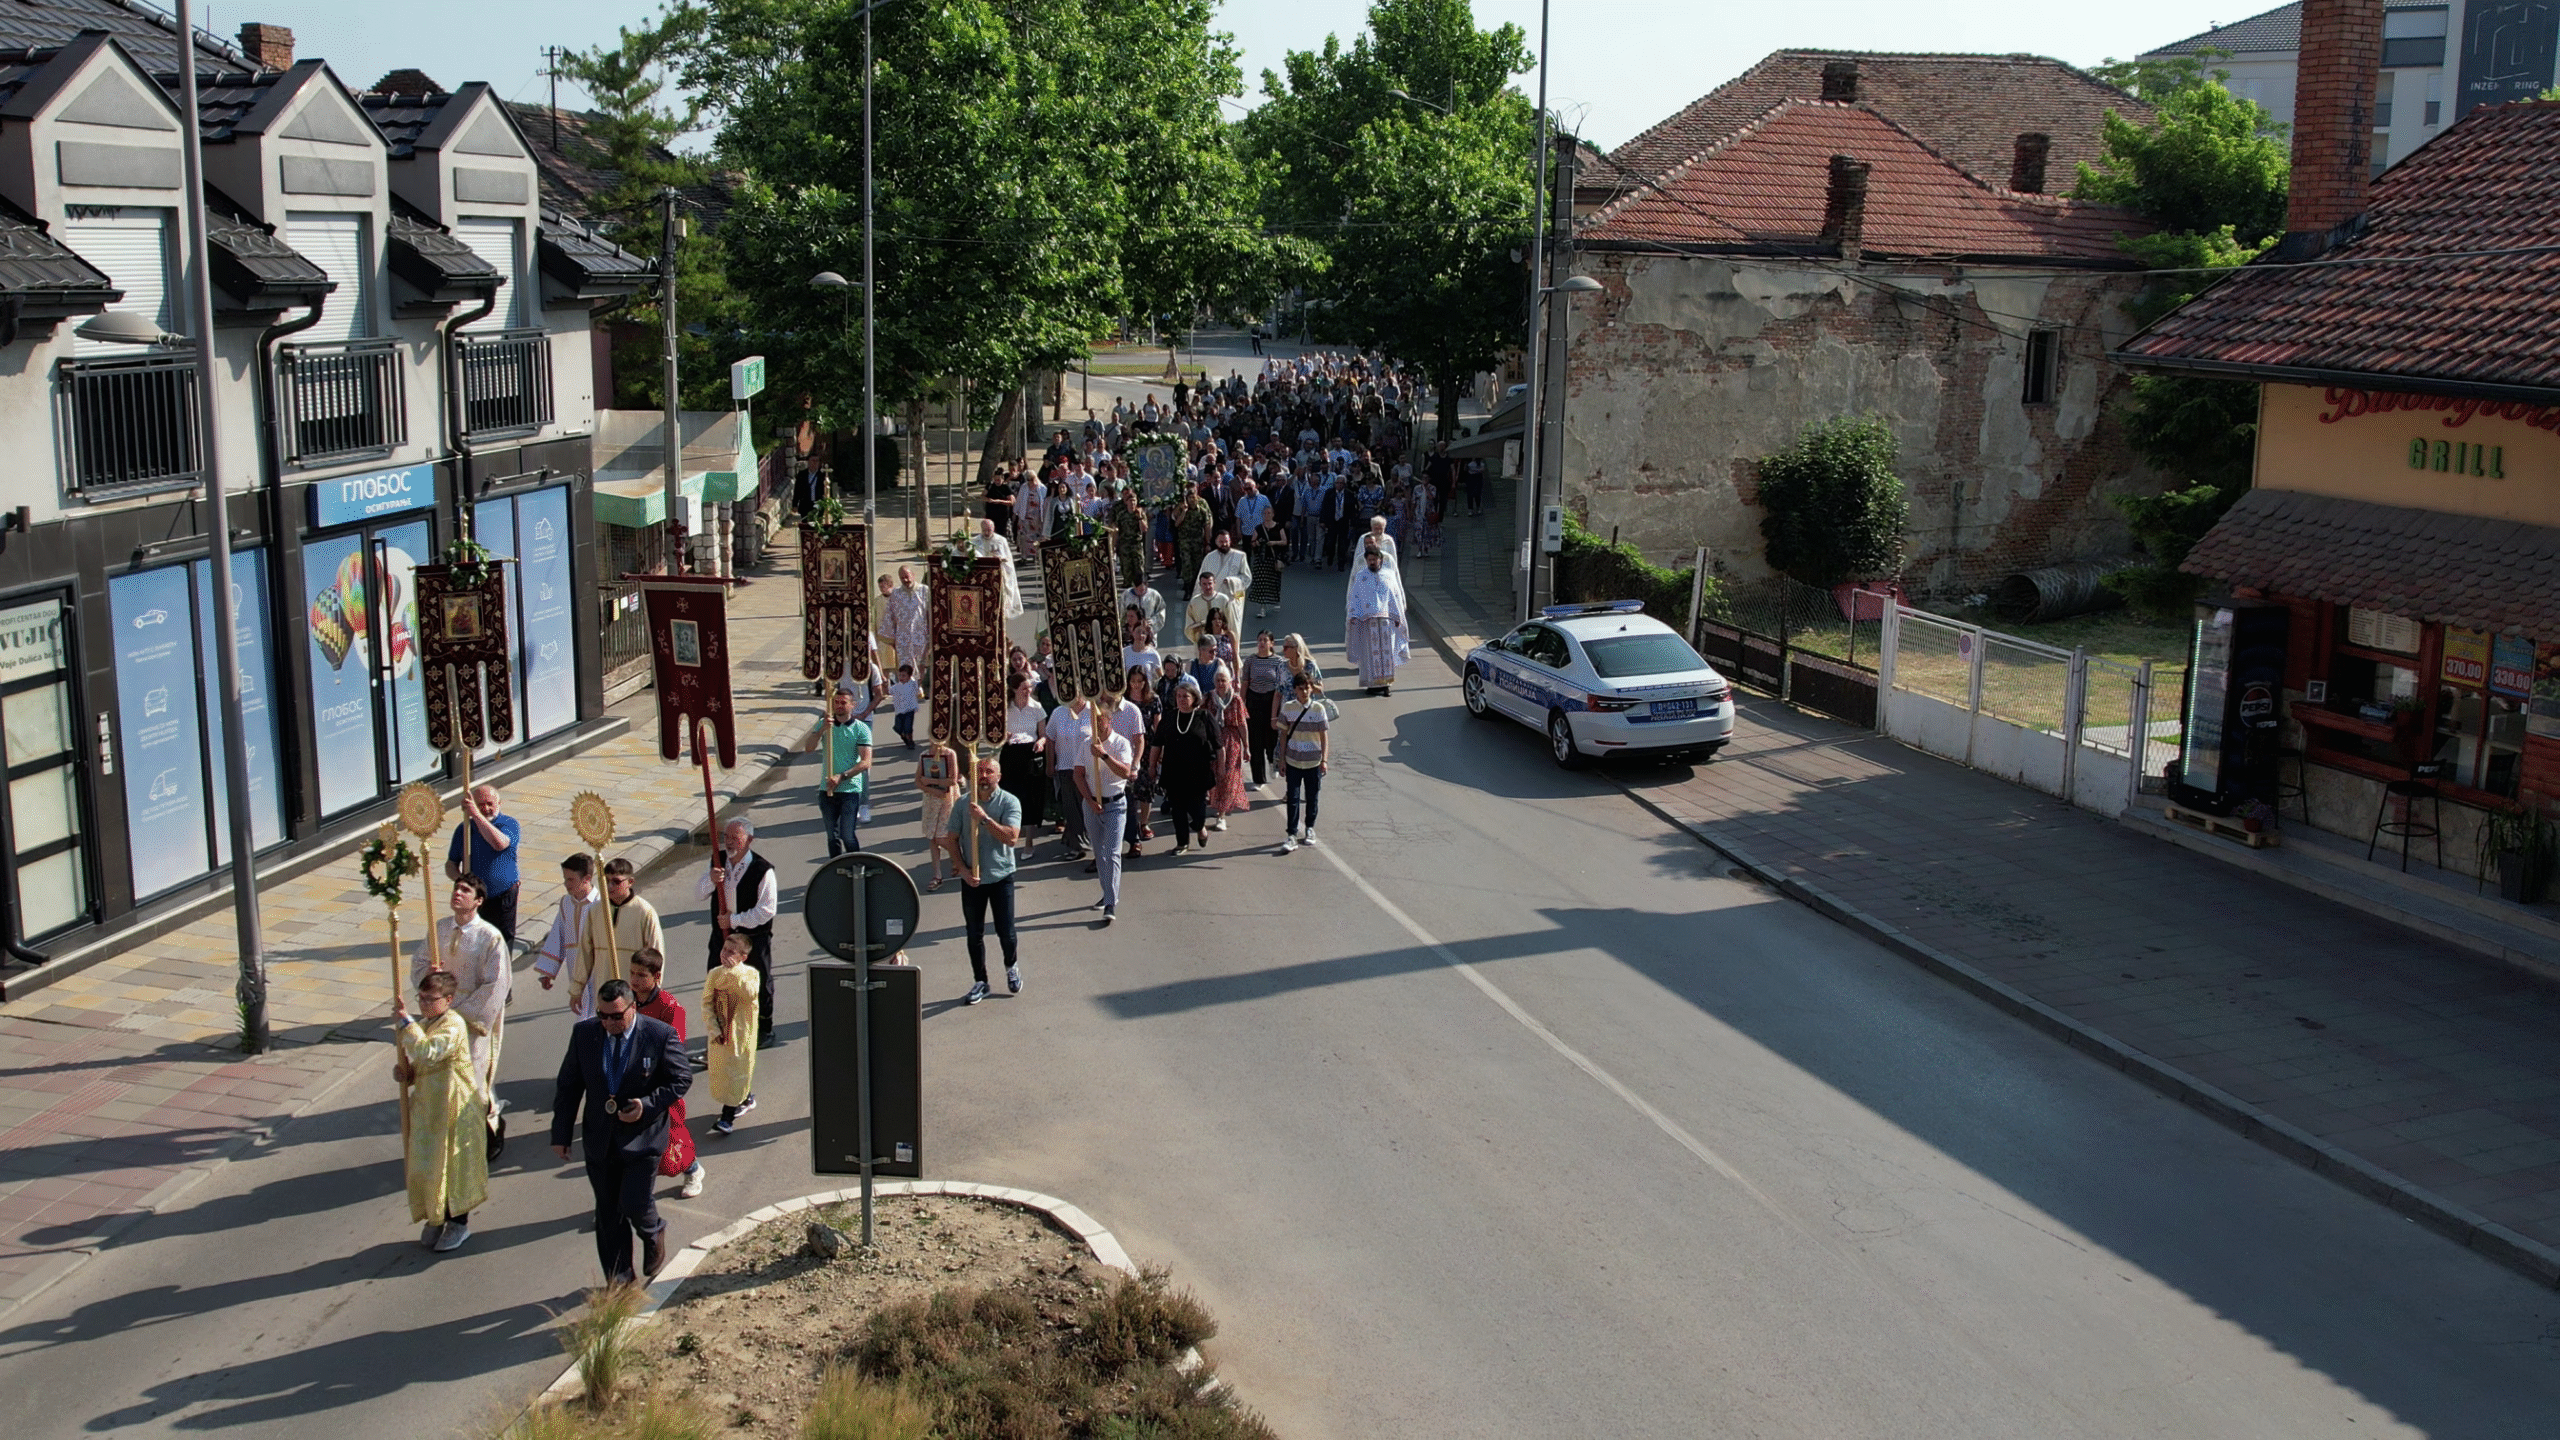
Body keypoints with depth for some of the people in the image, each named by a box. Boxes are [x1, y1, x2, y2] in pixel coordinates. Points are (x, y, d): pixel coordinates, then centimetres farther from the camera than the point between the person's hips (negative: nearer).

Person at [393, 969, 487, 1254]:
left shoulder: (453, 1026, -20)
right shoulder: (422, 1025, 8)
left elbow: (427, 1053, -34)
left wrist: (405, 1023, -29)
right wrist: (403, 1072, -4)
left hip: (455, 1109, -8)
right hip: (427, 1105, 8)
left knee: (454, 1164, 3)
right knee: (427, 1164, 14)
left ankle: (459, 1222, 17)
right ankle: (436, 1218, 30)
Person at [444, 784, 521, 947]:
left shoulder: (509, 824, -5)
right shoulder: (463, 829, 6)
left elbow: (499, 843, -28)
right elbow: (451, 865, 10)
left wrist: (476, 815, -31)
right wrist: (460, 878, -14)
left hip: (503, 901, -3)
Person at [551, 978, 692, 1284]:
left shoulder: (660, 1035, -12)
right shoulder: (584, 1033, -2)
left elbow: (682, 1078, -4)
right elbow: (568, 1085, 5)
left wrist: (648, 1105, -18)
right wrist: (561, 1134, 4)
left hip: (642, 1137, -3)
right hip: (600, 1141, 4)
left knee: (634, 1204, -9)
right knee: (608, 1215, 10)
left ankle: (654, 1235, 27)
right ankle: (619, 1280, 24)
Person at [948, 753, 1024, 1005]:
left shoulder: (1009, 802, -9)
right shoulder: (963, 803, -1)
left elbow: (1011, 837, -22)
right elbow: (952, 839, 4)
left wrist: (984, 818, -29)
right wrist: (963, 869, -7)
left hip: (1001, 876, -2)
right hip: (971, 879, 2)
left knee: (1005, 931, 2)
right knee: (974, 934, 8)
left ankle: (1012, 966, 32)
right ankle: (980, 981, 23)